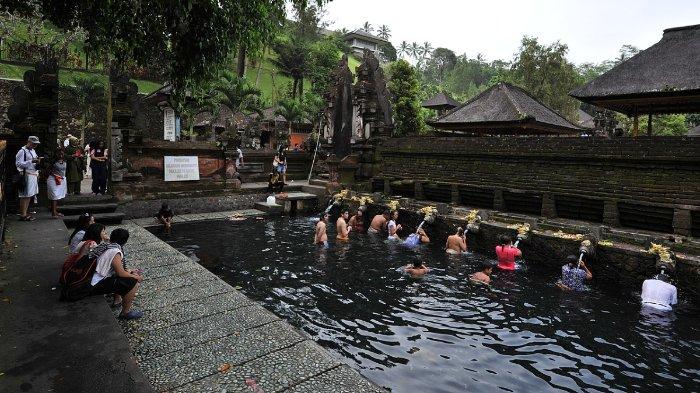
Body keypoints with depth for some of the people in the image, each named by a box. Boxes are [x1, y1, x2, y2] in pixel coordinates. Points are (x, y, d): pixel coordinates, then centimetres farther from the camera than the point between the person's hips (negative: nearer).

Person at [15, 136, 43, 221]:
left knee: (30, 195, 11)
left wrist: (38, 160, 10)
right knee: (25, 196, -6)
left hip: (34, 175, 9)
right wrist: (31, 161, -22)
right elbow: (18, 164, -17)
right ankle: (23, 215, -1)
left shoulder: (33, 151, 17)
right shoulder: (22, 151, -10)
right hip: (26, 176, -9)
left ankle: (25, 213, 18)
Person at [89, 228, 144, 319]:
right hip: (96, 286, -10)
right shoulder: (115, 252, -19)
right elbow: (121, 273, -16)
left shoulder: (105, 246, 8)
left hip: (90, 280, 10)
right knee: (133, 282, -12)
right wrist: (136, 277, -1)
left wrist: (129, 272, 19)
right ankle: (125, 313, 3)